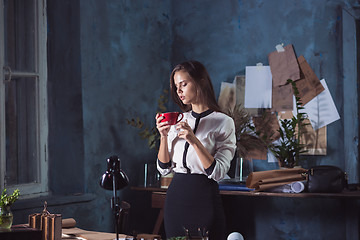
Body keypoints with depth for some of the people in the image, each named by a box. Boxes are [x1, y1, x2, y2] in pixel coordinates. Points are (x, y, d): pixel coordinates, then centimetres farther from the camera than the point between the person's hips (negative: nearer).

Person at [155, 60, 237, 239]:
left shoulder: (223, 122, -5)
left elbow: (218, 172, -14)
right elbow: (164, 168, 8)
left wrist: (194, 141, -21)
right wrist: (163, 136, -5)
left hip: (204, 198, -5)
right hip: (176, 196, 5)